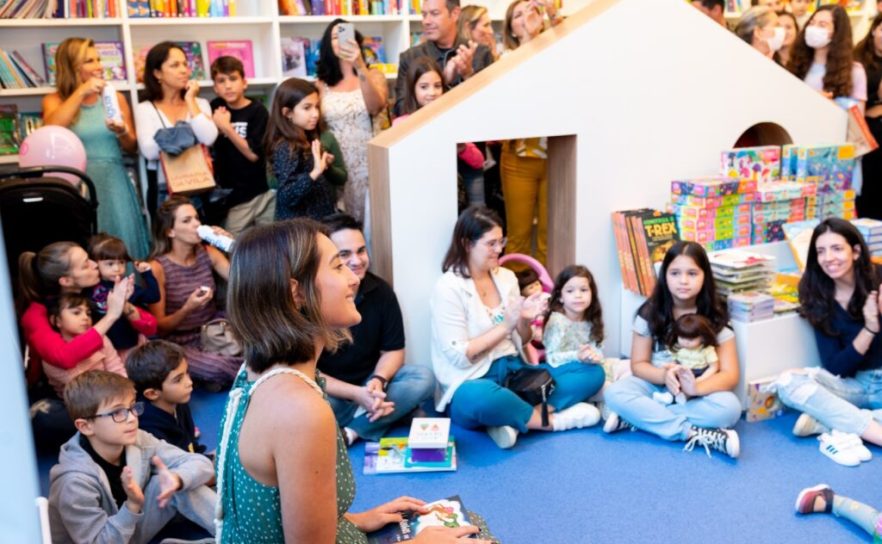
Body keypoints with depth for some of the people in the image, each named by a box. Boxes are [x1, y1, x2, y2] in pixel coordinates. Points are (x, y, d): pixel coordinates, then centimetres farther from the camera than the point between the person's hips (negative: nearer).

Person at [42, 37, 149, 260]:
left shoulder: (116, 98, 11)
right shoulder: (54, 100, 8)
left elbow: (132, 148, 13)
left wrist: (122, 133, -10)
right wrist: (80, 92, -14)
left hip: (112, 179, 1)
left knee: (121, 237, -12)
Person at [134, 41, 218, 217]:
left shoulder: (200, 103, 8)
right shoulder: (144, 109, 1)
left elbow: (208, 138, -11)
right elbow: (149, 151, -14)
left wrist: (190, 101, -5)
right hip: (164, 191, -2)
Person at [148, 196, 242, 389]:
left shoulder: (207, 253, 2)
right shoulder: (157, 268, -11)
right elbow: (159, 327, -11)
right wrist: (187, 309, -29)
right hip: (180, 344, -5)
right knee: (217, 367, -34)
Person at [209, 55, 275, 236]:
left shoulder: (257, 111, -7)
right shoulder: (216, 108, 7)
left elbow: (253, 154, -12)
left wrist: (226, 127, -15)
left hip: (263, 192, -3)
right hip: (232, 195, 3)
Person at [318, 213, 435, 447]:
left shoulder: (381, 291, -6)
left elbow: (393, 350, 1)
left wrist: (377, 381, -21)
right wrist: (356, 394, -26)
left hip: (371, 386, 5)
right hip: (329, 393, -4)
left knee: (423, 377, -22)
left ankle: (349, 432, -25)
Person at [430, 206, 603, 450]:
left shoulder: (507, 277, 10)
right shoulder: (448, 288, -9)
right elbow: (459, 356, -14)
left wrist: (525, 321, -6)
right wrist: (505, 325, -15)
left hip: (516, 371, 7)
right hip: (474, 382, -7)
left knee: (591, 373, -8)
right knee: (480, 398, -43)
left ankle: (513, 419, -24)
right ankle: (552, 420, -16)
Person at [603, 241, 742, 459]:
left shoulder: (715, 318, -8)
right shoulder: (650, 313, -7)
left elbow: (730, 375, -11)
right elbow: (638, 364, -4)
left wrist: (696, 388, -32)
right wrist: (664, 375, -27)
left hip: (699, 392, 0)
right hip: (656, 385, 0)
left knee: (729, 407, -32)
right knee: (614, 393, -29)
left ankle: (638, 418, -25)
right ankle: (694, 433, -32)